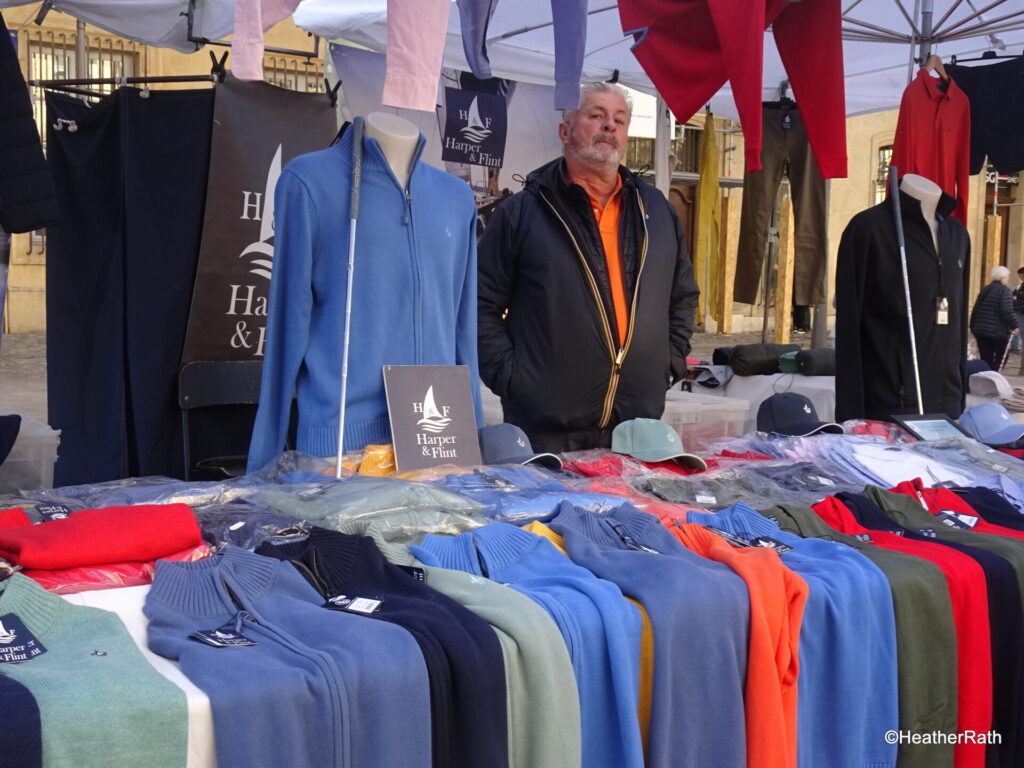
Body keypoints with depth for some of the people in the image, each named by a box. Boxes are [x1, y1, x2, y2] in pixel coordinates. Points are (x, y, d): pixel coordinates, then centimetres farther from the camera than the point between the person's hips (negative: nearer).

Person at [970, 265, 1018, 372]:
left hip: (981, 331, 6)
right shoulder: (1004, 291, -9)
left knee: (985, 360, 10)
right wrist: (1014, 326, -6)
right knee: (1000, 359, 7)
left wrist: (973, 327, 22)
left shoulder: (985, 290, 12)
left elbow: (975, 310, 15)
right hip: (998, 332, -6)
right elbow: (1007, 311, -18)